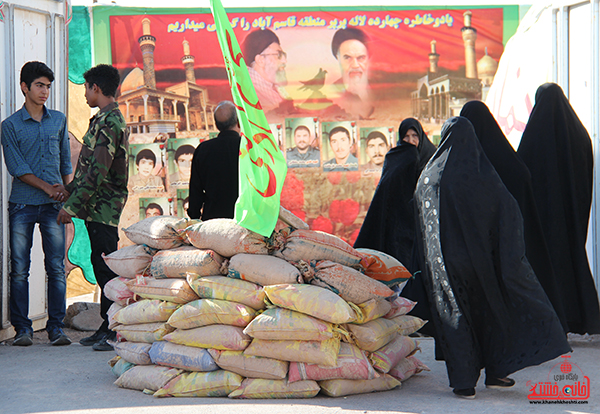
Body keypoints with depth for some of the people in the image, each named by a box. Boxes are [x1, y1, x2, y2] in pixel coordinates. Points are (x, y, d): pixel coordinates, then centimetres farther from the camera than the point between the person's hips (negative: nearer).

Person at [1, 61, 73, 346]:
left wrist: (66, 190, 7)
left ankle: (56, 327, 5)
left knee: (56, 267, -1)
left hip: (52, 205, 2)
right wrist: (47, 187, -12)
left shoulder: (59, 120, 13)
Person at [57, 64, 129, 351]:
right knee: (102, 265, 11)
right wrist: (69, 190, 26)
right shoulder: (106, 119, 18)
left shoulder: (108, 122, -15)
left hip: (103, 208, -10)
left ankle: (114, 330, -6)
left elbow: (97, 171, -21)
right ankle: (108, 327, 16)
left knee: (105, 266, -9)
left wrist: (73, 205, -18)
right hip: (98, 208, 10)